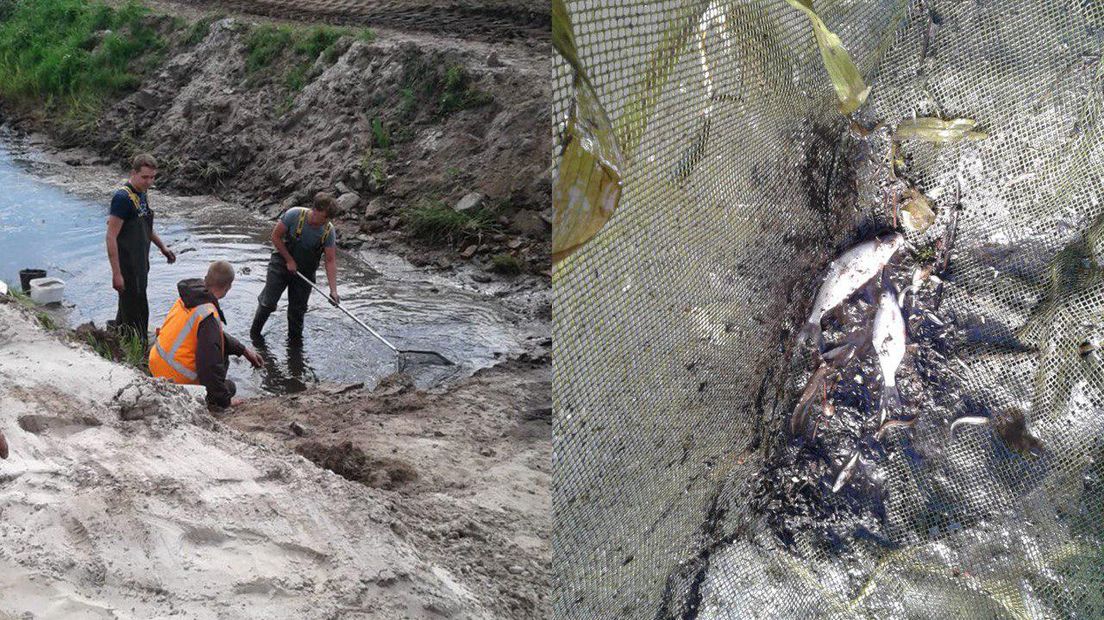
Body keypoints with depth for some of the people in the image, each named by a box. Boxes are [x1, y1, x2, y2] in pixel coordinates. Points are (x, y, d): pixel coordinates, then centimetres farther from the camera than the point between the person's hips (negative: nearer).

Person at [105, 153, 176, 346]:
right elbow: (111, 237, -23)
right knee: (136, 312, -4)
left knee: (127, 308, 20)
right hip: (127, 268, -9)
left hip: (140, 264, 9)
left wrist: (162, 246, 21)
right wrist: (116, 274, -24)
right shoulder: (123, 197, -20)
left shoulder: (142, 194, 8)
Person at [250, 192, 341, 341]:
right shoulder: (294, 215, -22)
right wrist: (289, 260, -13)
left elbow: (330, 261, -15)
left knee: (297, 310, 7)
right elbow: (276, 236, -11)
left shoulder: (328, 231, -16)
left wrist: (333, 290, -22)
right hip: (282, 264, -2)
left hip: (305, 272, 2)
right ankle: (255, 332, 22)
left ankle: (295, 339, 29)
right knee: (268, 302, -1)